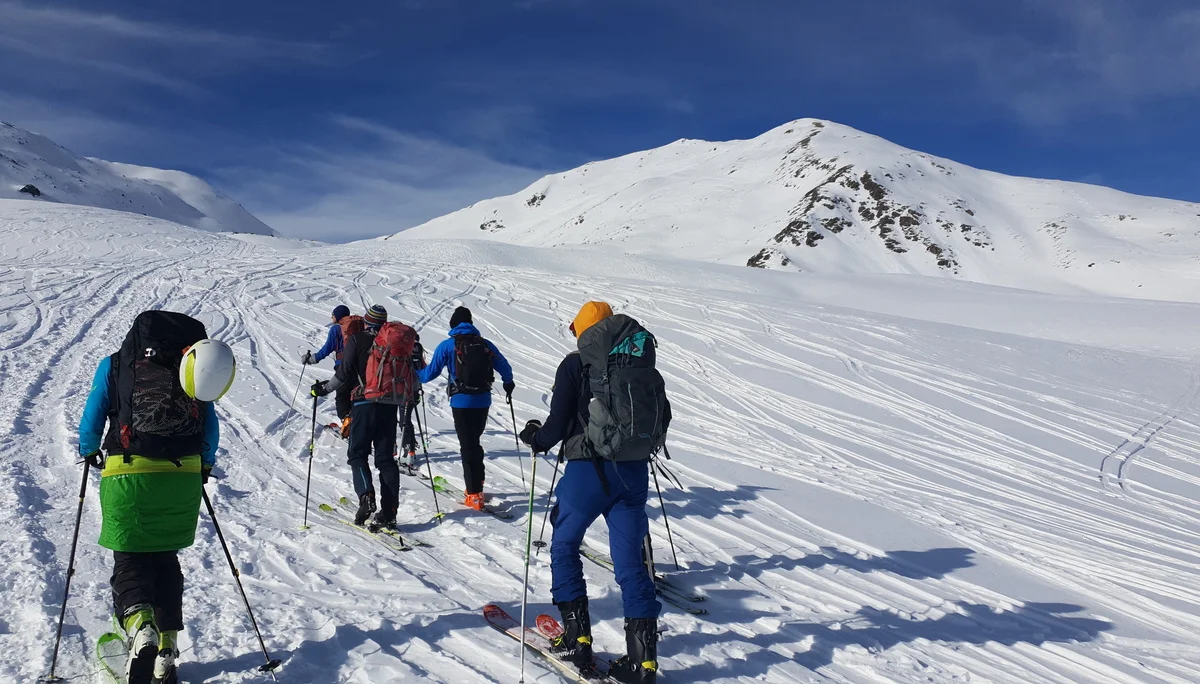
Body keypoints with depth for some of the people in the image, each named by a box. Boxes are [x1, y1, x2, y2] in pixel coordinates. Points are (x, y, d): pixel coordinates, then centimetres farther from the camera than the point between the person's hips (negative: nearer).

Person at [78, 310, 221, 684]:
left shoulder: (113, 365, 6)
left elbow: (91, 421, 5)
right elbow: (211, 428, 10)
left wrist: (90, 451, 26)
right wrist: (205, 464, 26)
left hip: (128, 474, -2)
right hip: (183, 476, 3)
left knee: (130, 559, 6)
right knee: (165, 558, 17)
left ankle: (139, 625, -23)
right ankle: (166, 648, 17)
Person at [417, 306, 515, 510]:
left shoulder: (447, 346, -4)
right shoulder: (485, 344, 5)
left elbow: (431, 372, -2)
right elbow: (505, 368, 11)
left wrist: (414, 376, 20)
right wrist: (508, 384, 32)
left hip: (461, 402, -3)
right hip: (483, 401, 4)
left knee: (467, 446, 1)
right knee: (474, 442, 21)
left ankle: (474, 495, -2)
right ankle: (477, 482, 28)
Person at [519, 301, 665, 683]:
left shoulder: (574, 364, -5)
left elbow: (558, 423, -10)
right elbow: (663, 414, 13)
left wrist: (535, 439, 10)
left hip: (588, 470, -4)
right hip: (633, 471, 4)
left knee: (564, 546, 16)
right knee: (629, 559, 7)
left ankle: (577, 637, 16)